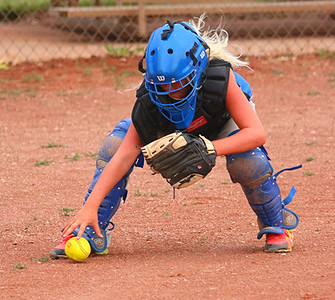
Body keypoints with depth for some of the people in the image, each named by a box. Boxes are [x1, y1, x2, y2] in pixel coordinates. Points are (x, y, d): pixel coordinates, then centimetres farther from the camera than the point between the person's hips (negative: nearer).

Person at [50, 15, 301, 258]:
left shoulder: (220, 78, -41)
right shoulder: (150, 99, -35)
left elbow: (256, 133, -39)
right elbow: (125, 155, -36)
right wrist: (90, 206, -44)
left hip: (223, 123, -2)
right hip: (172, 127, 2)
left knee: (248, 162, -34)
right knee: (114, 146, -21)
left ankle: (277, 225, -3)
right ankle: (91, 233, -9)